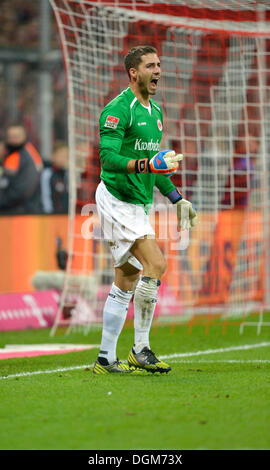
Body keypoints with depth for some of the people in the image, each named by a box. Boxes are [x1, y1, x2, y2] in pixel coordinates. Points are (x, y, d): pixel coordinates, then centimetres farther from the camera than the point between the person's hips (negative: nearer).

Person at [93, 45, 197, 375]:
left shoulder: (155, 111, 16)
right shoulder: (118, 109, -13)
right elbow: (108, 157, -22)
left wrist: (177, 198, 23)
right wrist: (145, 165, -35)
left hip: (138, 204, 9)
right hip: (116, 198, -9)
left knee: (127, 281, 8)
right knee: (155, 264, -19)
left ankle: (106, 359, 11)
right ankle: (140, 350, -13)